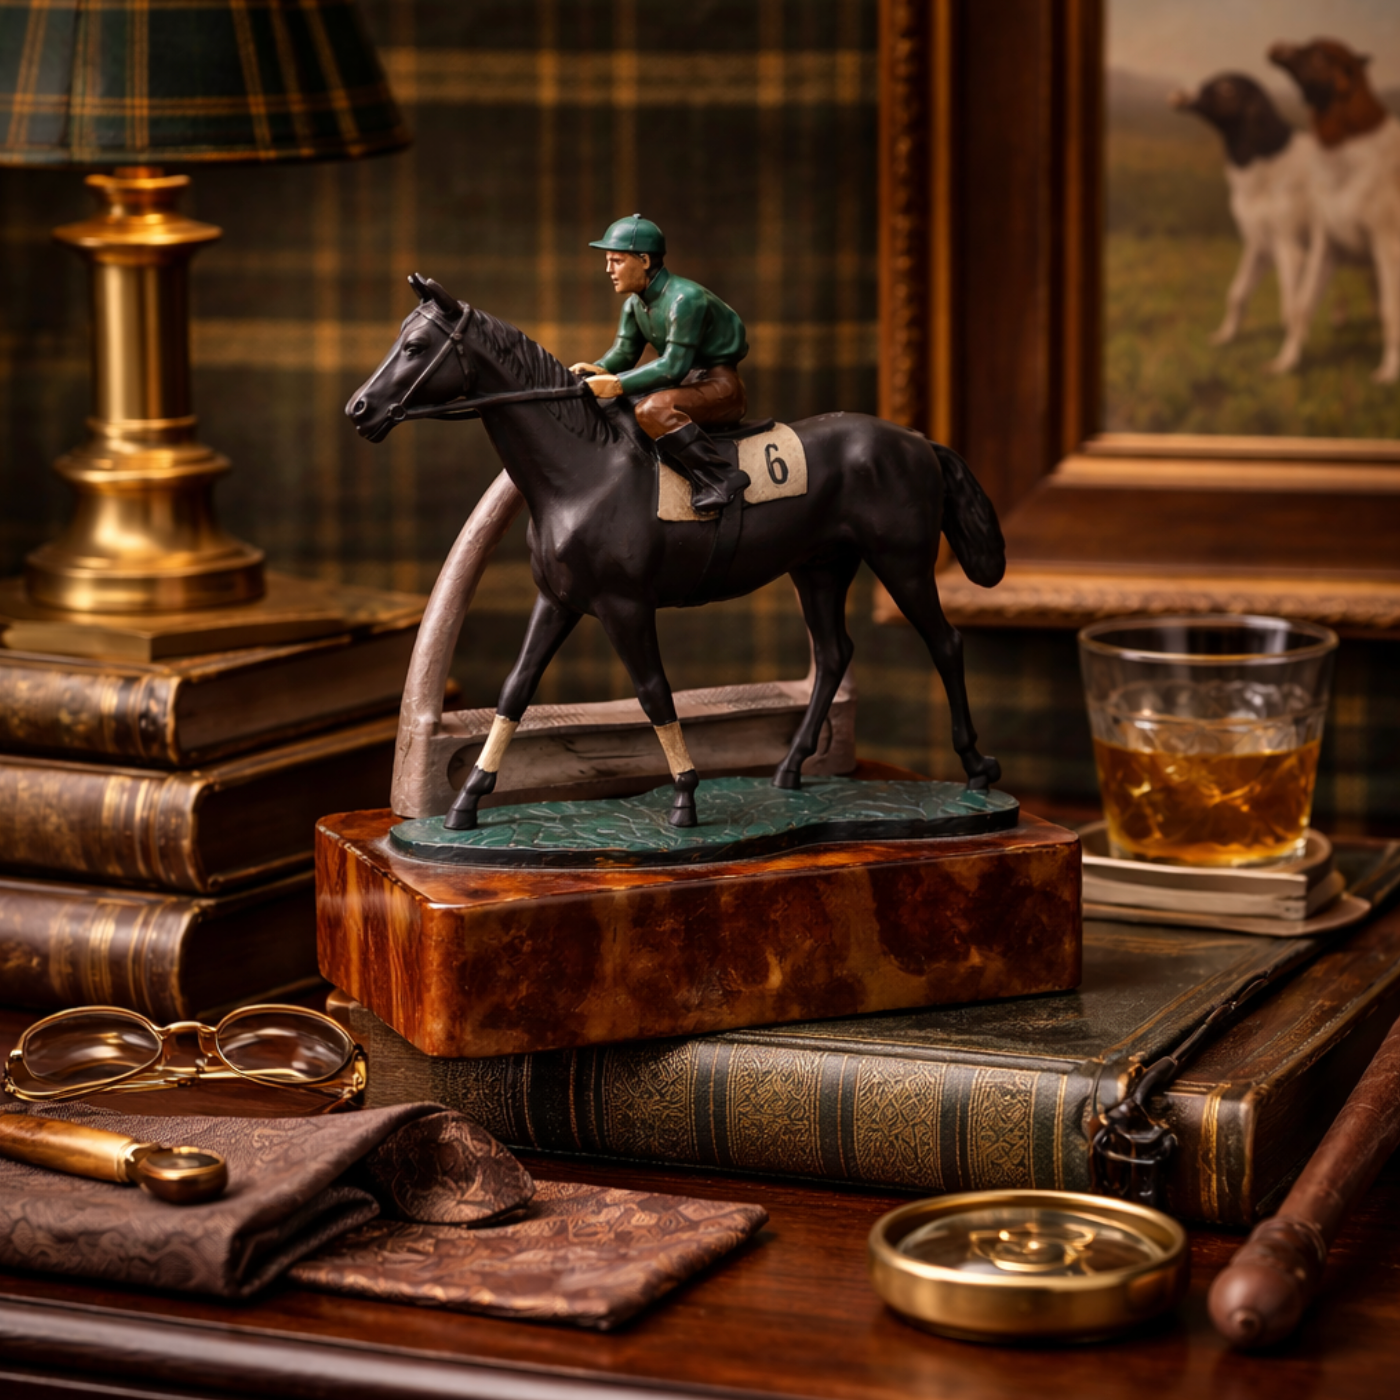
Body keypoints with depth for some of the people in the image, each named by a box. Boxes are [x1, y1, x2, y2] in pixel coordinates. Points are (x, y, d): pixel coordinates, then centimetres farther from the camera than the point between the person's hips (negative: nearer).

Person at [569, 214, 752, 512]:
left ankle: (720, 478, -31)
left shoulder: (685, 298, -23)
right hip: (686, 381, 10)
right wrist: (597, 371, -14)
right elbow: (623, 354, 8)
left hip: (719, 385, -10)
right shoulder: (634, 305, 6)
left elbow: (674, 366, -28)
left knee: (653, 409, -34)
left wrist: (617, 384, -28)